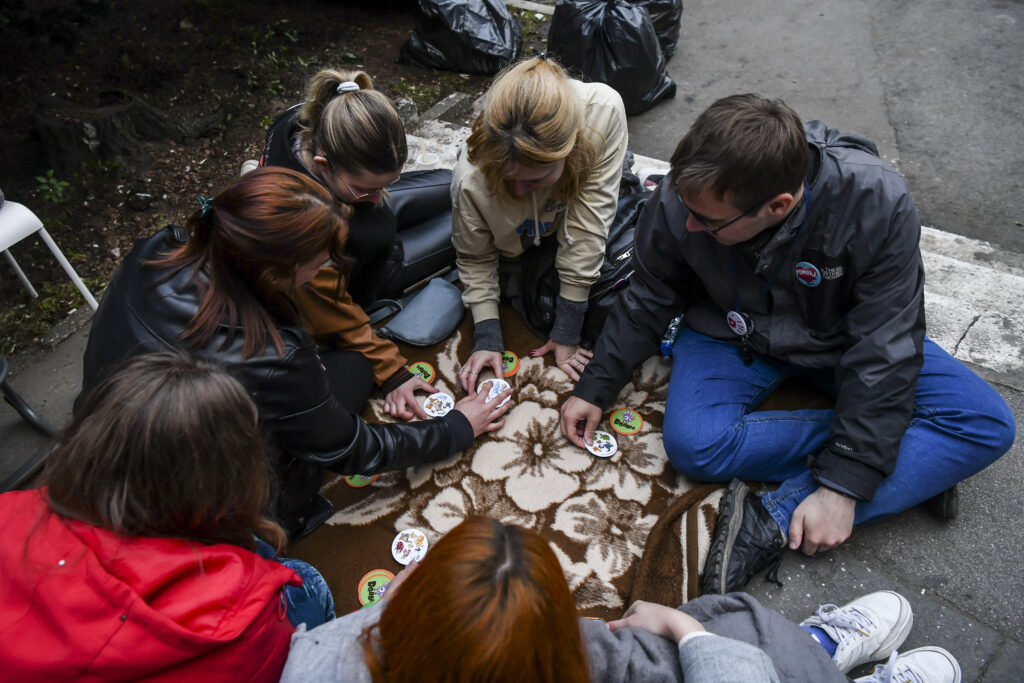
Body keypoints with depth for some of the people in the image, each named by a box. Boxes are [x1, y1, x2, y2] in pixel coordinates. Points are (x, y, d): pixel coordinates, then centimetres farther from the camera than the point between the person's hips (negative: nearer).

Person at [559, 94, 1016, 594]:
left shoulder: (878, 205, -30)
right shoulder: (679, 201, -24)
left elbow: (882, 352, -26)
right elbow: (647, 303, -6)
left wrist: (842, 488, -29)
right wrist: (595, 388, -8)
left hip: (839, 338, 0)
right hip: (733, 333, 1)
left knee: (988, 424, -18)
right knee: (691, 444, -29)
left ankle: (777, 519, -25)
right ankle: (920, 465, -13)